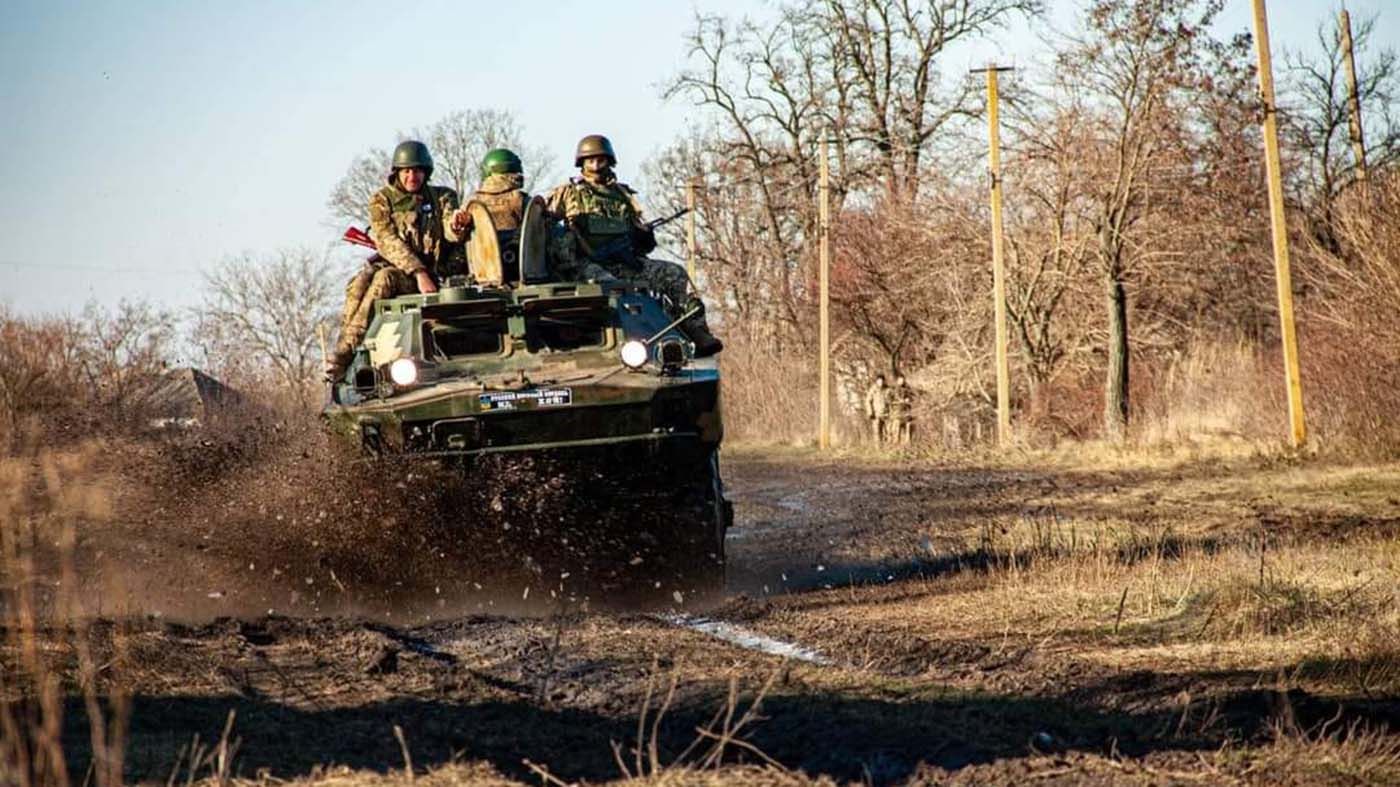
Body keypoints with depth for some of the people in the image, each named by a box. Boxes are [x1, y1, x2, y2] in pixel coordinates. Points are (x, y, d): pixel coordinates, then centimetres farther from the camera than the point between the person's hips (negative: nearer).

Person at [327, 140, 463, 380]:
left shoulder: (442, 197, 8)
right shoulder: (382, 200, 5)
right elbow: (387, 241, -8)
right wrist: (418, 272, -22)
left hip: (432, 271, -2)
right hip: (390, 263, 2)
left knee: (384, 278, -33)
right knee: (361, 283, -32)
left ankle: (344, 353, -39)